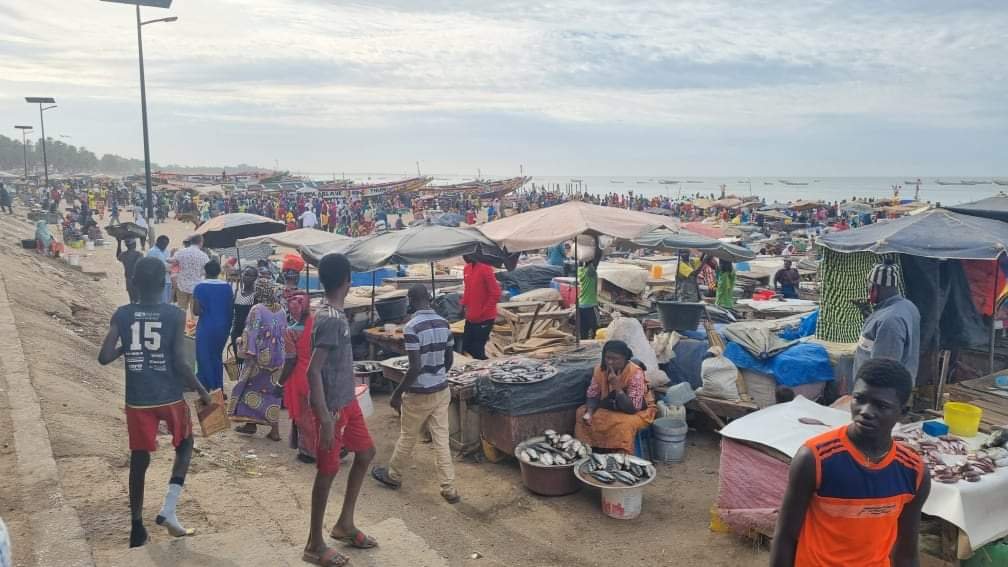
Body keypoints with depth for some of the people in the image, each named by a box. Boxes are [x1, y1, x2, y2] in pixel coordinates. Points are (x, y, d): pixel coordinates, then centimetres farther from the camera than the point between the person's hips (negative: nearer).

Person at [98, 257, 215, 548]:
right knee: (185, 444, 22)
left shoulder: (121, 315, -3)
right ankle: (168, 509, 9)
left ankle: (137, 526, 20)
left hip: (137, 400, 2)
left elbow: (104, 358, -6)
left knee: (139, 459, 15)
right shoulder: (175, 315, -10)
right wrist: (203, 392, -2)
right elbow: (180, 364, -14)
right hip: (170, 397, -2)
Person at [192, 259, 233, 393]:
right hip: (223, 327, 4)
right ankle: (218, 388, 23)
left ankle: (206, 391, 5)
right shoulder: (227, 287, 0)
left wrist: (204, 311, 7)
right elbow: (230, 308, 3)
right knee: (217, 357, 18)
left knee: (204, 358, 5)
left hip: (206, 327, -4)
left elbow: (196, 311, -12)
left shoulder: (200, 287, -10)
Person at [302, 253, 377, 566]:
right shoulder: (331, 319, -23)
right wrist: (325, 417, -27)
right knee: (328, 470, 2)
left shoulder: (335, 314, 7)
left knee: (366, 452, 19)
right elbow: (313, 370, -26)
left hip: (347, 401, 10)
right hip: (333, 407, -10)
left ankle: (345, 524, 31)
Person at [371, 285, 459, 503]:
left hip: (419, 394, -6)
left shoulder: (412, 327, -20)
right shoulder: (444, 323, 1)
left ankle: (393, 476, 36)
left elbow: (415, 368, -23)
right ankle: (449, 489, 11)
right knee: (441, 440, 10)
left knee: (407, 438, 15)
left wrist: (397, 393, -13)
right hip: (442, 391, 6)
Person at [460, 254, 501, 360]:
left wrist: (482, 312, -18)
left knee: (477, 350, -4)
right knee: (466, 348, 13)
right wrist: (463, 305, 7)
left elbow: (495, 294, -19)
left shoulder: (485, 270, -19)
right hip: (471, 318, 8)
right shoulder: (467, 268, 6)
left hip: (484, 318, -8)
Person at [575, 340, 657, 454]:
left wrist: (617, 386, -39)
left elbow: (632, 408, -31)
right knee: (582, 412, -9)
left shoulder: (635, 373, -28)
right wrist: (589, 412, -23)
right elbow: (593, 396, -3)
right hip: (612, 408, 6)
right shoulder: (600, 369, -13)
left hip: (638, 412, -6)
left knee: (624, 423, -36)